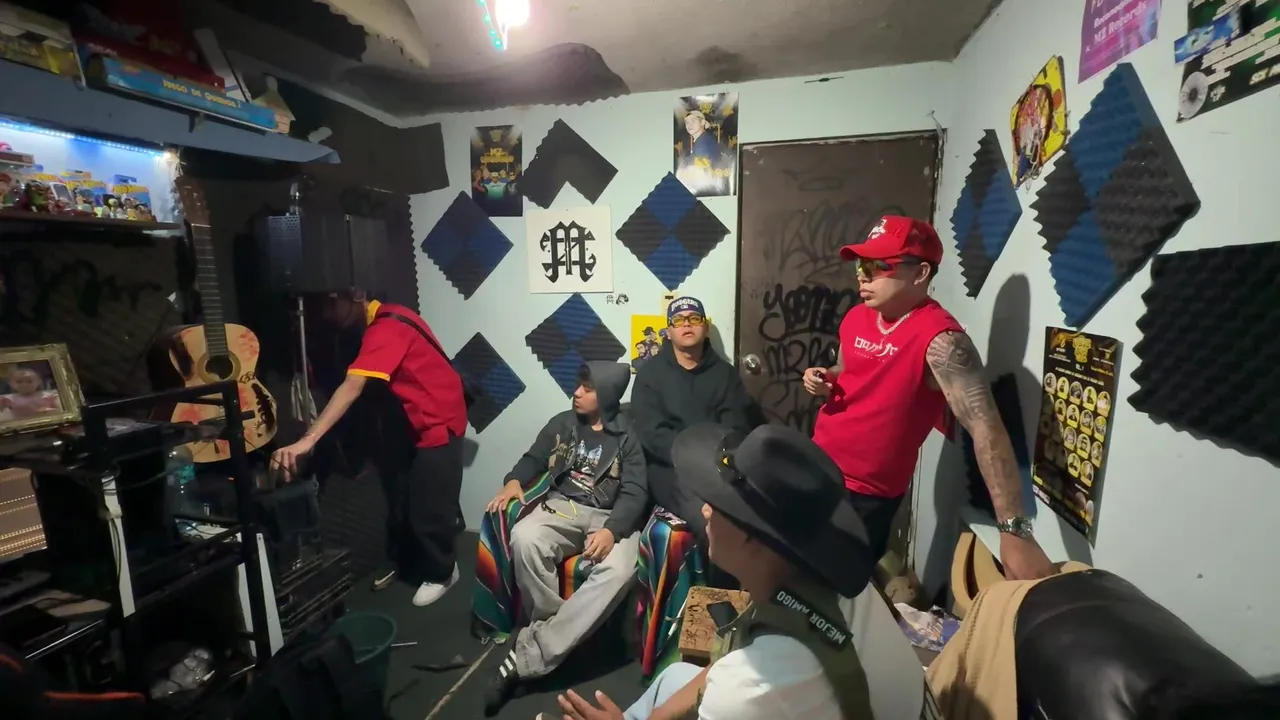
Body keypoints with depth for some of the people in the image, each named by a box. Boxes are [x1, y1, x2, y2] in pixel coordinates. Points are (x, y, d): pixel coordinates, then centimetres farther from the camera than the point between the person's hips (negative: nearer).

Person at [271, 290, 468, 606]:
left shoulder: (384, 329, -24)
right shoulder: (388, 318, 7)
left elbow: (352, 387, -35)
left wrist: (308, 440, -40)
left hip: (440, 423, -10)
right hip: (420, 422, 10)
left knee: (428, 507, 2)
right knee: (402, 499, 18)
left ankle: (441, 573, 23)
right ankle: (406, 563, 37)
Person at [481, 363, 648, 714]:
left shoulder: (628, 437, 0)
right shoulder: (562, 424, 10)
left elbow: (635, 494, -7)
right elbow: (533, 459, 17)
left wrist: (611, 530, -25)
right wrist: (514, 481, -6)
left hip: (611, 518, -2)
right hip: (561, 508, 3)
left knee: (619, 569, -34)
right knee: (524, 538, -32)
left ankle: (529, 655, -27)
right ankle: (549, 629, -12)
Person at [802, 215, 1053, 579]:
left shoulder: (941, 339, -23)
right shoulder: (856, 317, 0)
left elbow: (985, 427, -30)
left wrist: (1015, 531, -36)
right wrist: (825, 379, -7)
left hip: (865, 495, -7)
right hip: (817, 470, 7)